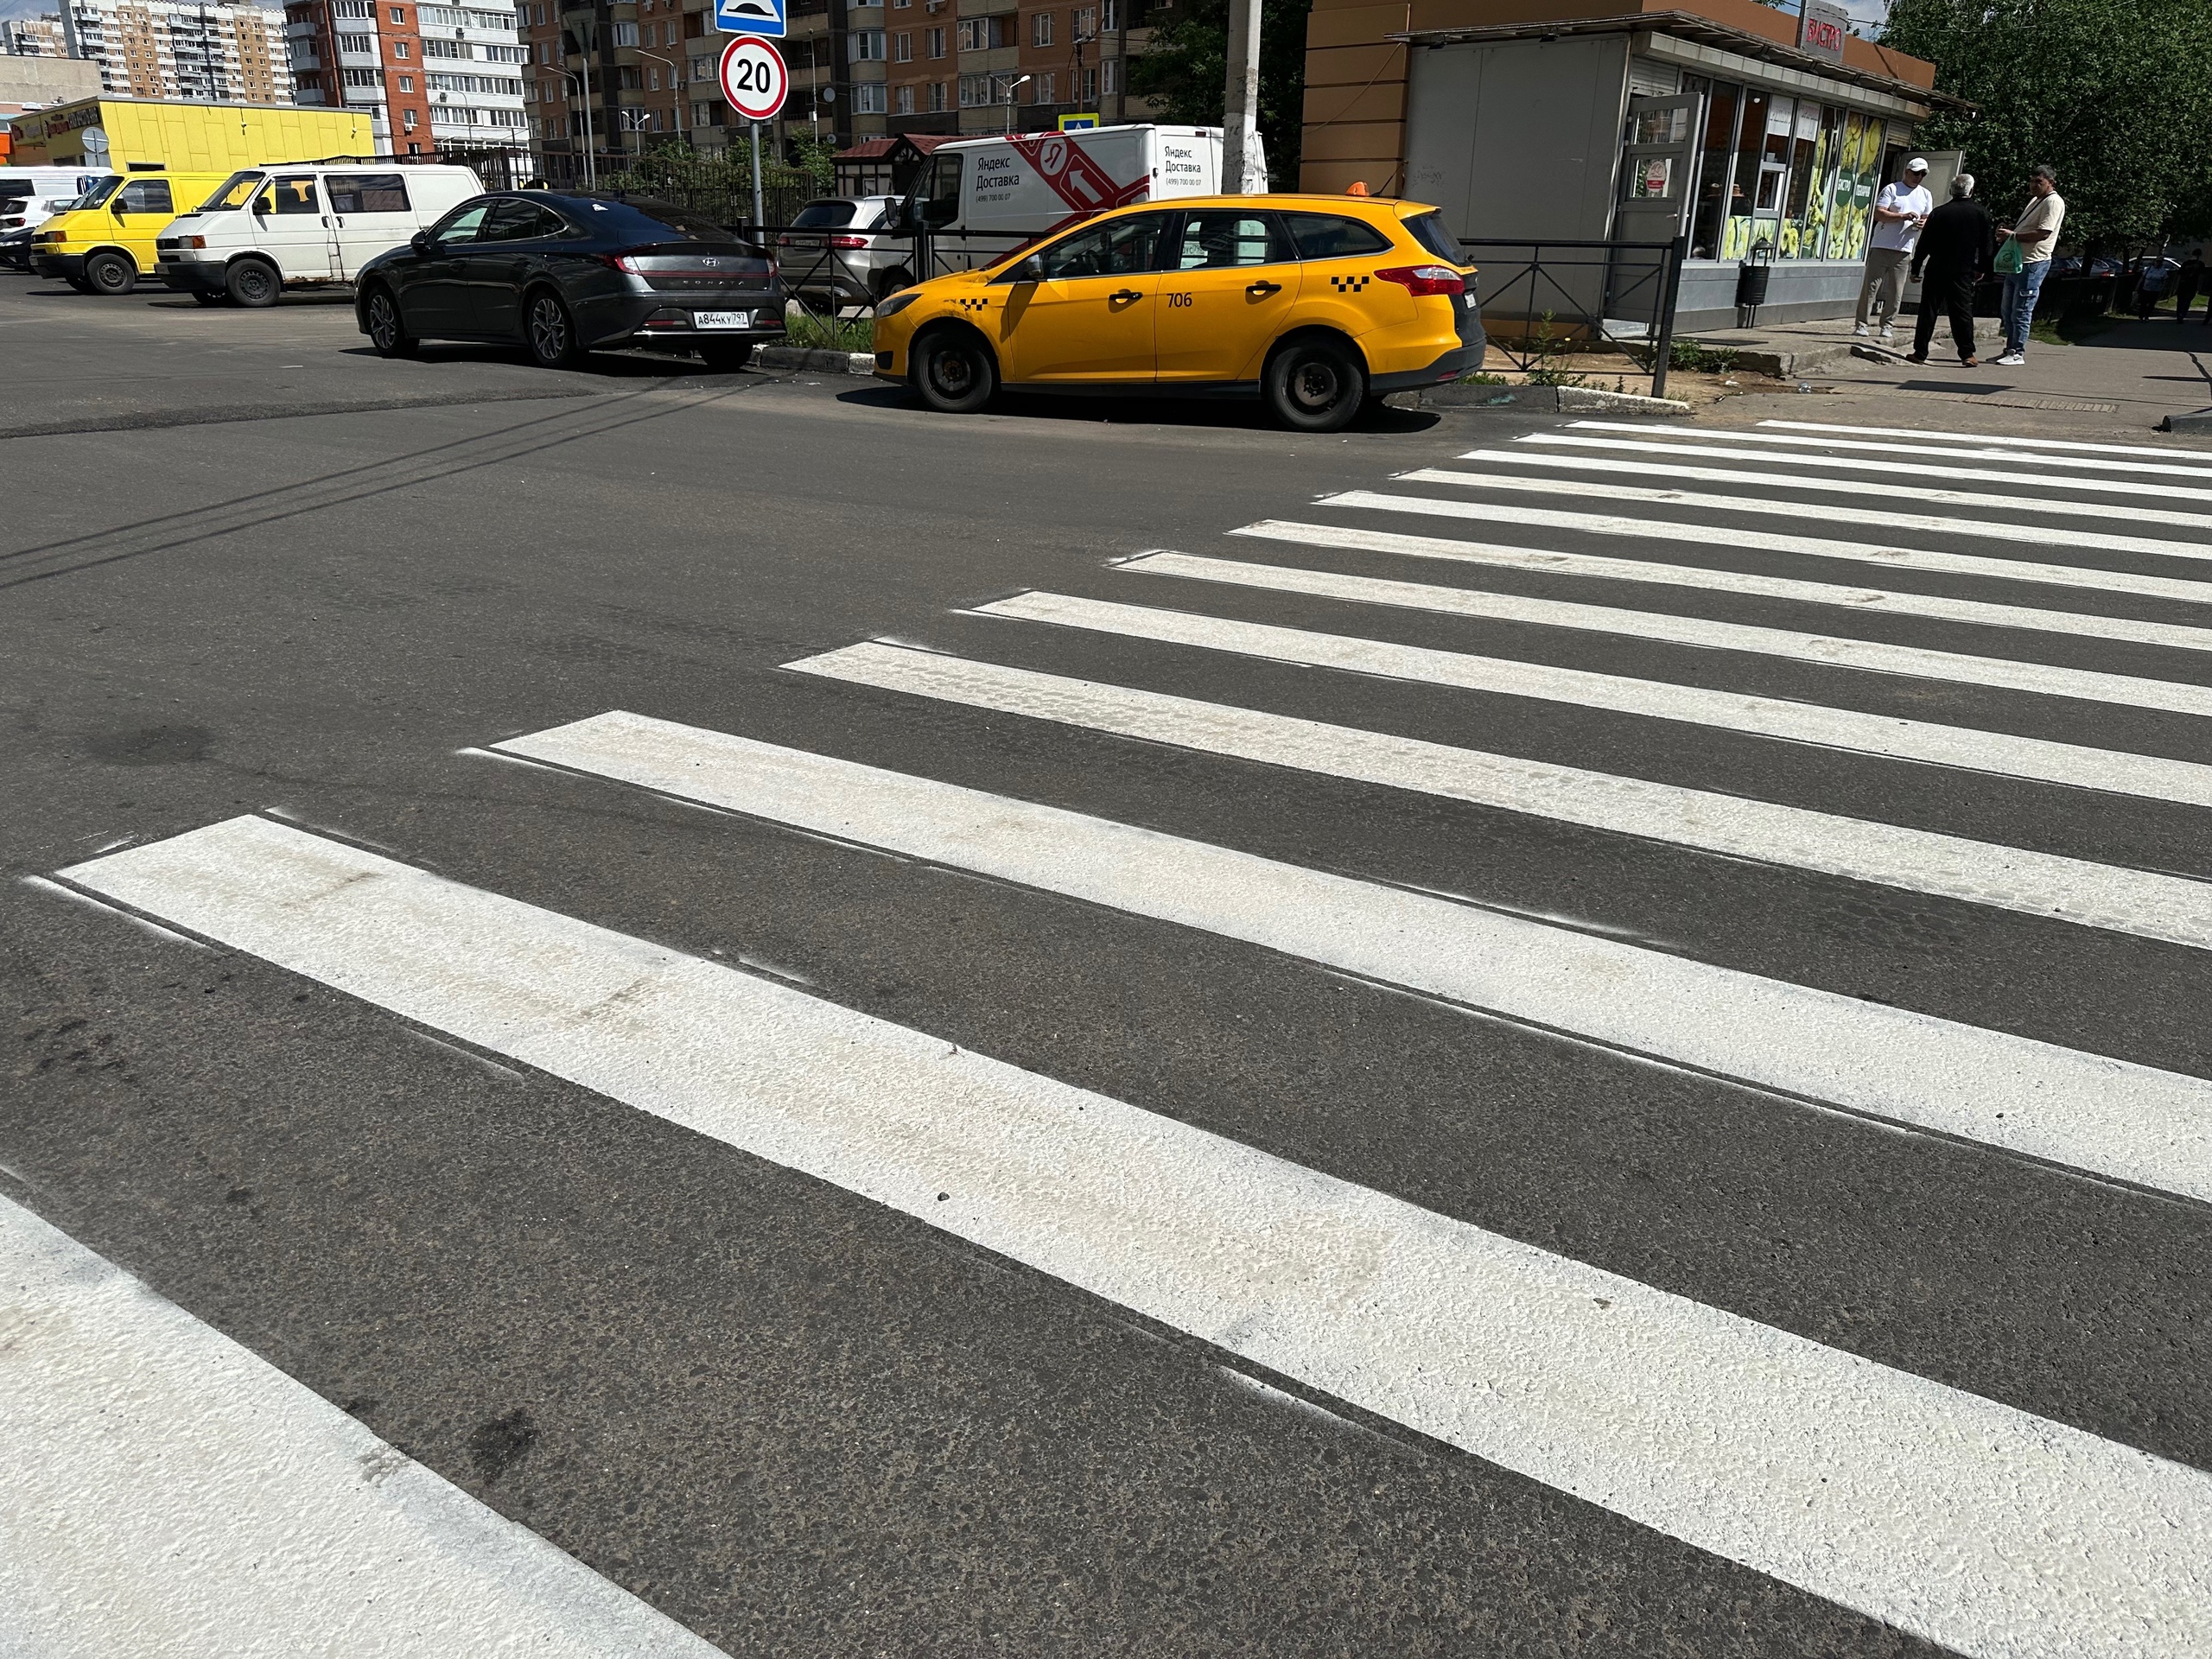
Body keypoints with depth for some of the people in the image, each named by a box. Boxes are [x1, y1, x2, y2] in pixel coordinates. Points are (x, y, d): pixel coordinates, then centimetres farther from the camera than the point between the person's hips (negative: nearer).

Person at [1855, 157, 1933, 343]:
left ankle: (1887, 326, 6)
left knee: (1896, 291, 2)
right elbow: (1878, 214, -11)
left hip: (1904, 250, 4)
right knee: (1871, 285, -5)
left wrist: (1922, 224, -5)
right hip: (1882, 247, -4)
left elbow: (1928, 219, 19)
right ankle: (1861, 324, -3)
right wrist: (1903, 216, -20)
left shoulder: (1926, 195, 15)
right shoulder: (1891, 189, -1)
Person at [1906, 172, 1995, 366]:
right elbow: (1988, 244, 3)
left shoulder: (1938, 213, -1)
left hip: (1936, 270, 0)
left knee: (1928, 311, 5)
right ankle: (1967, 354, 0)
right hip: (1963, 272, 0)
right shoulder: (1980, 212, 1)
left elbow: (1924, 244, 0)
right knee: (1962, 312, 3)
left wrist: (1915, 269, 9)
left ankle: (1920, 353, 4)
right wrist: (1982, 269, 14)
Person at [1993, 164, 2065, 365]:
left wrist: (2013, 234, -21)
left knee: (2021, 311, -8)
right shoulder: (2036, 200, 20)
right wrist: (2008, 227, 10)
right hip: (2017, 262, 10)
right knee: (2008, 310, 13)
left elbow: (2043, 233, -22)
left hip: (2033, 263, -10)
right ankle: (2010, 349, 22)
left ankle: (2018, 353, -5)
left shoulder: (2053, 202, -11)